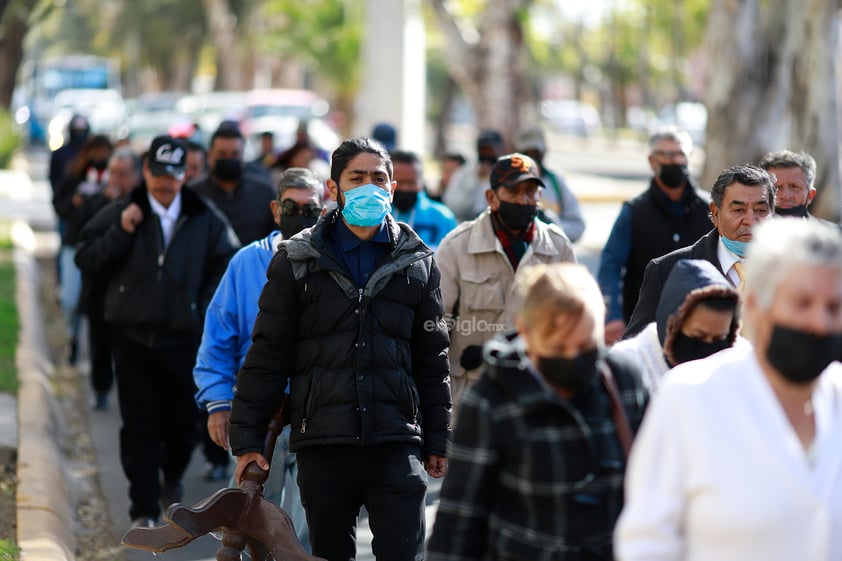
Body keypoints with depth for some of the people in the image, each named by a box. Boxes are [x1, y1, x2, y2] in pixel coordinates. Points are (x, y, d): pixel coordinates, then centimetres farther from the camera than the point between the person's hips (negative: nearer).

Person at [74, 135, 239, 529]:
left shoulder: (205, 219, 3)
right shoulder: (121, 213, 2)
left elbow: (228, 265, 10)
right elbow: (85, 259, -1)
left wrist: (206, 308, 0)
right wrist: (119, 233, -14)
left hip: (183, 338, 1)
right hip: (132, 337, -1)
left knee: (183, 423, 10)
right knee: (139, 427, -2)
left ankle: (173, 480, 39)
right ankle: (144, 509, 3)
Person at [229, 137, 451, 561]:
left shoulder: (417, 263, 10)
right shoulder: (297, 261, 5)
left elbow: (432, 359, 15)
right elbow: (267, 354, 4)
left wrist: (437, 439, 13)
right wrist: (247, 438, 0)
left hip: (395, 445, 0)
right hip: (322, 445, 0)